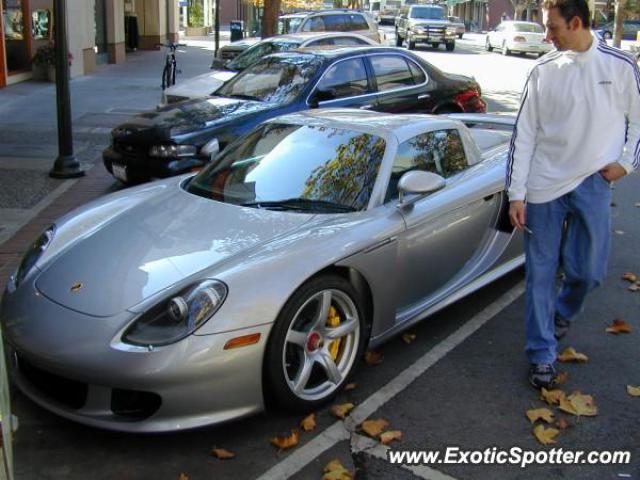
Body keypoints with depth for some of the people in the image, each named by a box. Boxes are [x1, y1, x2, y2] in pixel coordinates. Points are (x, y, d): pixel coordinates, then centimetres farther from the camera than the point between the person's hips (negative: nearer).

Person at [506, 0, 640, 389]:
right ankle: (542, 354, 15)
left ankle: (562, 313, 38)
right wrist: (516, 194, -4)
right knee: (541, 273, 3)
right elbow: (524, 134, 0)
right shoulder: (543, 71, -1)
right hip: (544, 185, 0)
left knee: (589, 271, 4)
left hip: (592, 184, 0)